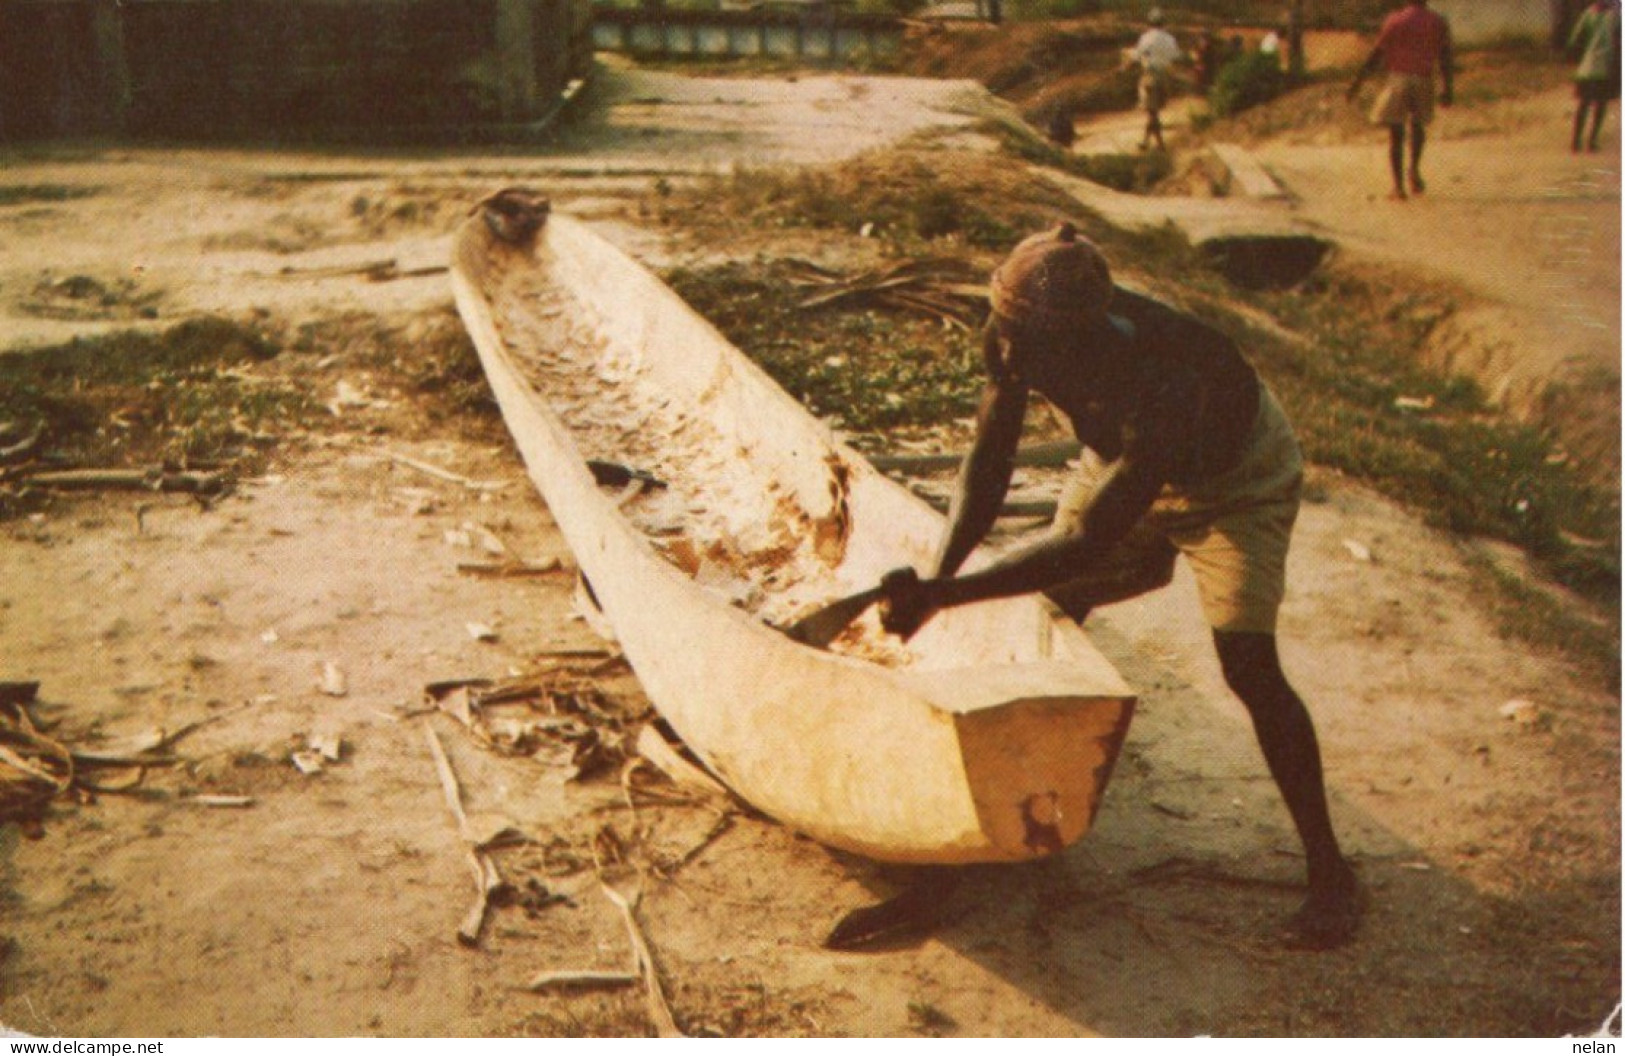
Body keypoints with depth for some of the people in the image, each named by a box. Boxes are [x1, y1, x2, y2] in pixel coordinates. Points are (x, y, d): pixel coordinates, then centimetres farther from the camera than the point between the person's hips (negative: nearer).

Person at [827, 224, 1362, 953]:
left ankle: (1329, 873, 2)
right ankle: (944, 871, 2)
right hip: (1118, 467, 5)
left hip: (1237, 482, -5)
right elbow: (986, 468, -15)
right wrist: (936, 576, -30)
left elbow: (1089, 542, -42)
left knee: (1249, 667, -19)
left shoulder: (1168, 378, -44)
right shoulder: (1017, 338, -28)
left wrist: (943, 593, -44)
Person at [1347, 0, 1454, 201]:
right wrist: (1449, 89, 8)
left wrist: (1357, 82, 3)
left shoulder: (1394, 21, 0)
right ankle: (1415, 168, 6)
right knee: (1418, 124, 25)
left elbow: (1376, 55, -2)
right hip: (1424, 81, 2)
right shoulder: (1439, 22, 8)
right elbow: (1446, 58, 4)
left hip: (1398, 79, -2)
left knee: (1396, 134, 3)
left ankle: (1398, 186, -4)